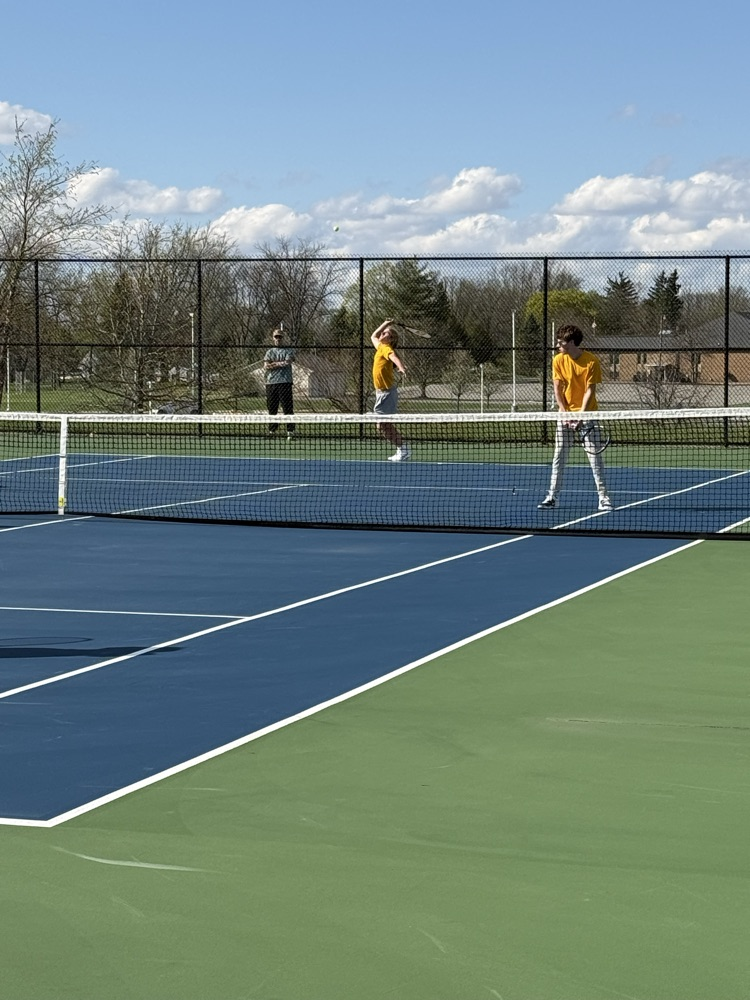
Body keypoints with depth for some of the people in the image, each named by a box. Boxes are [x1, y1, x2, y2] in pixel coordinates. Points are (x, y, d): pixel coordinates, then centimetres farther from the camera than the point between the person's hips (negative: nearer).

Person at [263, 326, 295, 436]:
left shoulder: (288, 350, 7)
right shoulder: (269, 352, 16)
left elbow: (288, 362, -9)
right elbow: (266, 366, 2)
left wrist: (273, 364, -3)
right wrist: (280, 364, -6)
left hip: (285, 382, -3)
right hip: (271, 382, 3)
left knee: (287, 408, -7)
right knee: (272, 408, 5)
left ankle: (290, 431, -7)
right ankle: (272, 431, 12)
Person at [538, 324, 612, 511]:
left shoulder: (592, 361, -13)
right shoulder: (558, 360, -2)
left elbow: (590, 391, -13)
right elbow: (558, 389, -2)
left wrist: (581, 415, -22)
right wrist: (565, 413, -12)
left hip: (587, 413, -3)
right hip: (565, 413, 3)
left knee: (594, 456, -5)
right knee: (559, 456, 3)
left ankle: (603, 497, -1)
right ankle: (552, 496, 8)